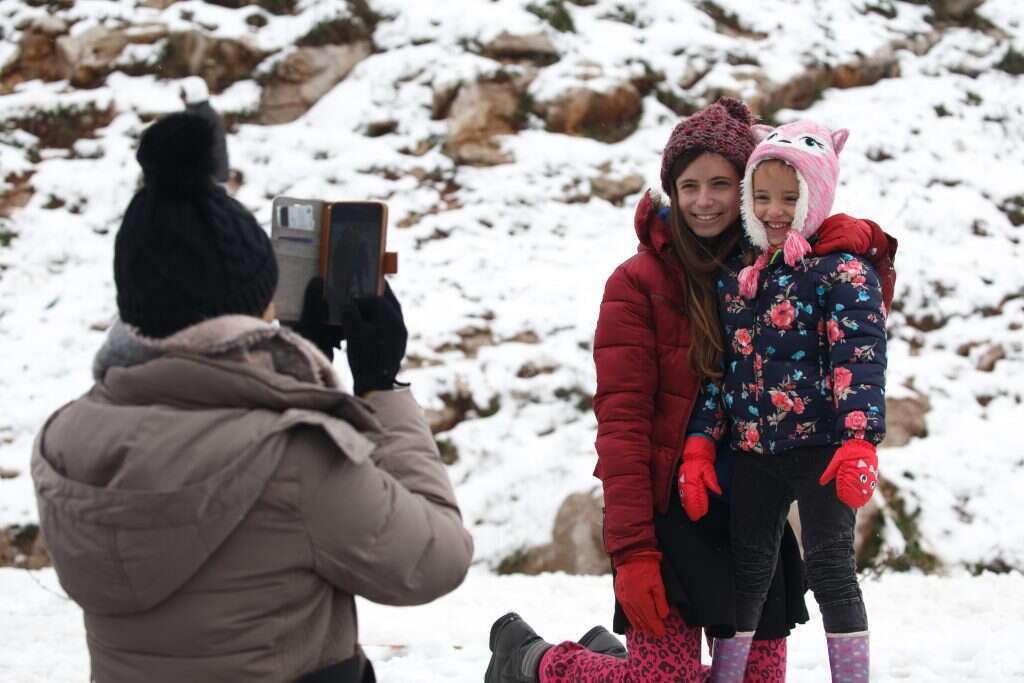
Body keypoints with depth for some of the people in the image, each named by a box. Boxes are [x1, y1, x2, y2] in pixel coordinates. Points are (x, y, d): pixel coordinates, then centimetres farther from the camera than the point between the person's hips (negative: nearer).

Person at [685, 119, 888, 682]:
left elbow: (859, 359, -16)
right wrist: (700, 443, 6)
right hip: (752, 452, 6)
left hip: (821, 449, -6)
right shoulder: (735, 274, 11)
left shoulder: (842, 269, -7)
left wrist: (860, 442, -26)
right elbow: (718, 363, 13)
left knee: (828, 566, -4)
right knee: (745, 574, 12)